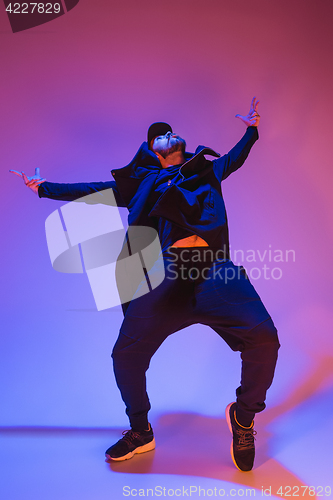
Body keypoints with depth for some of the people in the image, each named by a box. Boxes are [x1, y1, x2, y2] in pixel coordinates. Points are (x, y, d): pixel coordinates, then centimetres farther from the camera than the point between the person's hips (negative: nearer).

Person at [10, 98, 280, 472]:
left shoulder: (206, 170, 29)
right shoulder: (143, 181, 26)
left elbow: (235, 159, 49)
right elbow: (95, 191, 30)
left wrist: (251, 128, 52)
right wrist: (44, 188, 34)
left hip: (216, 270, 0)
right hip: (166, 272, 0)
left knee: (263, 338, -19)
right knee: (126, 355, -3)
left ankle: (243, 416, 11)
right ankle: (140, 431, 27)